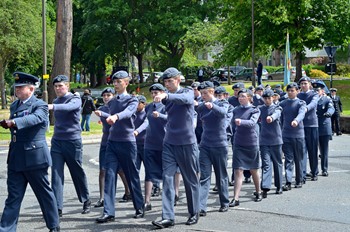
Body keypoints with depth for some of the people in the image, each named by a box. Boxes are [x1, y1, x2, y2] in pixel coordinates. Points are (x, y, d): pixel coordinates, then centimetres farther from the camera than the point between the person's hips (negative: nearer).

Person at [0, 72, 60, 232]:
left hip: (34, 157, -6)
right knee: (13, 197, 5)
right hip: (15, 158, 6)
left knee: (44, 193, 7)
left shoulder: (40, 106, -8)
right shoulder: (14, 105, 13)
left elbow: (35, 118, -30)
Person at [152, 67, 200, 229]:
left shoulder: (188, 92, -6)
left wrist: (166, 96, -45)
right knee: (167, 178, -6)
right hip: (169, 143, 4)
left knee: (191, 180, 6)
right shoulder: (167, 97, 10)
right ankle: (168, 217, -8)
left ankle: (194, 213, 21)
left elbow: (184, 99, -31)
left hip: (187, 142, -4)